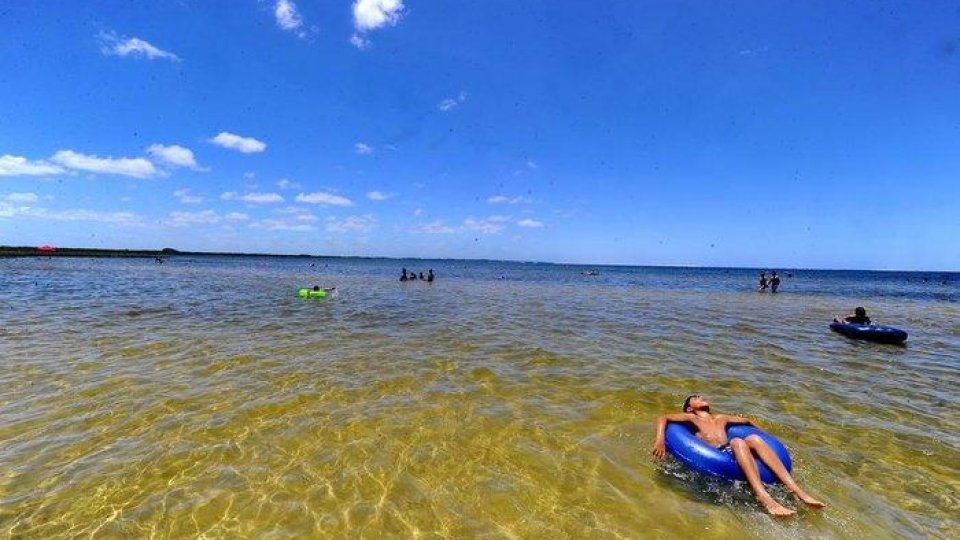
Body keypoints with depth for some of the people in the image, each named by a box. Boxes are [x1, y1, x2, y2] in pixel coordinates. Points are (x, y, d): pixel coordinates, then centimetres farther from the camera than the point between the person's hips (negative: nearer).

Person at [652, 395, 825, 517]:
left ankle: (797, 491, -27)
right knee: (737, 442, -31)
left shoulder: (721, 418, 33)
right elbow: (662, 418, 0)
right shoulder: (692, 418, 15)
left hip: (735, 454, 5)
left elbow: (748, 421, 47)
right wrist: (660, 439, -15)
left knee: (754, 439, -19)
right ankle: (764, 497, -47)